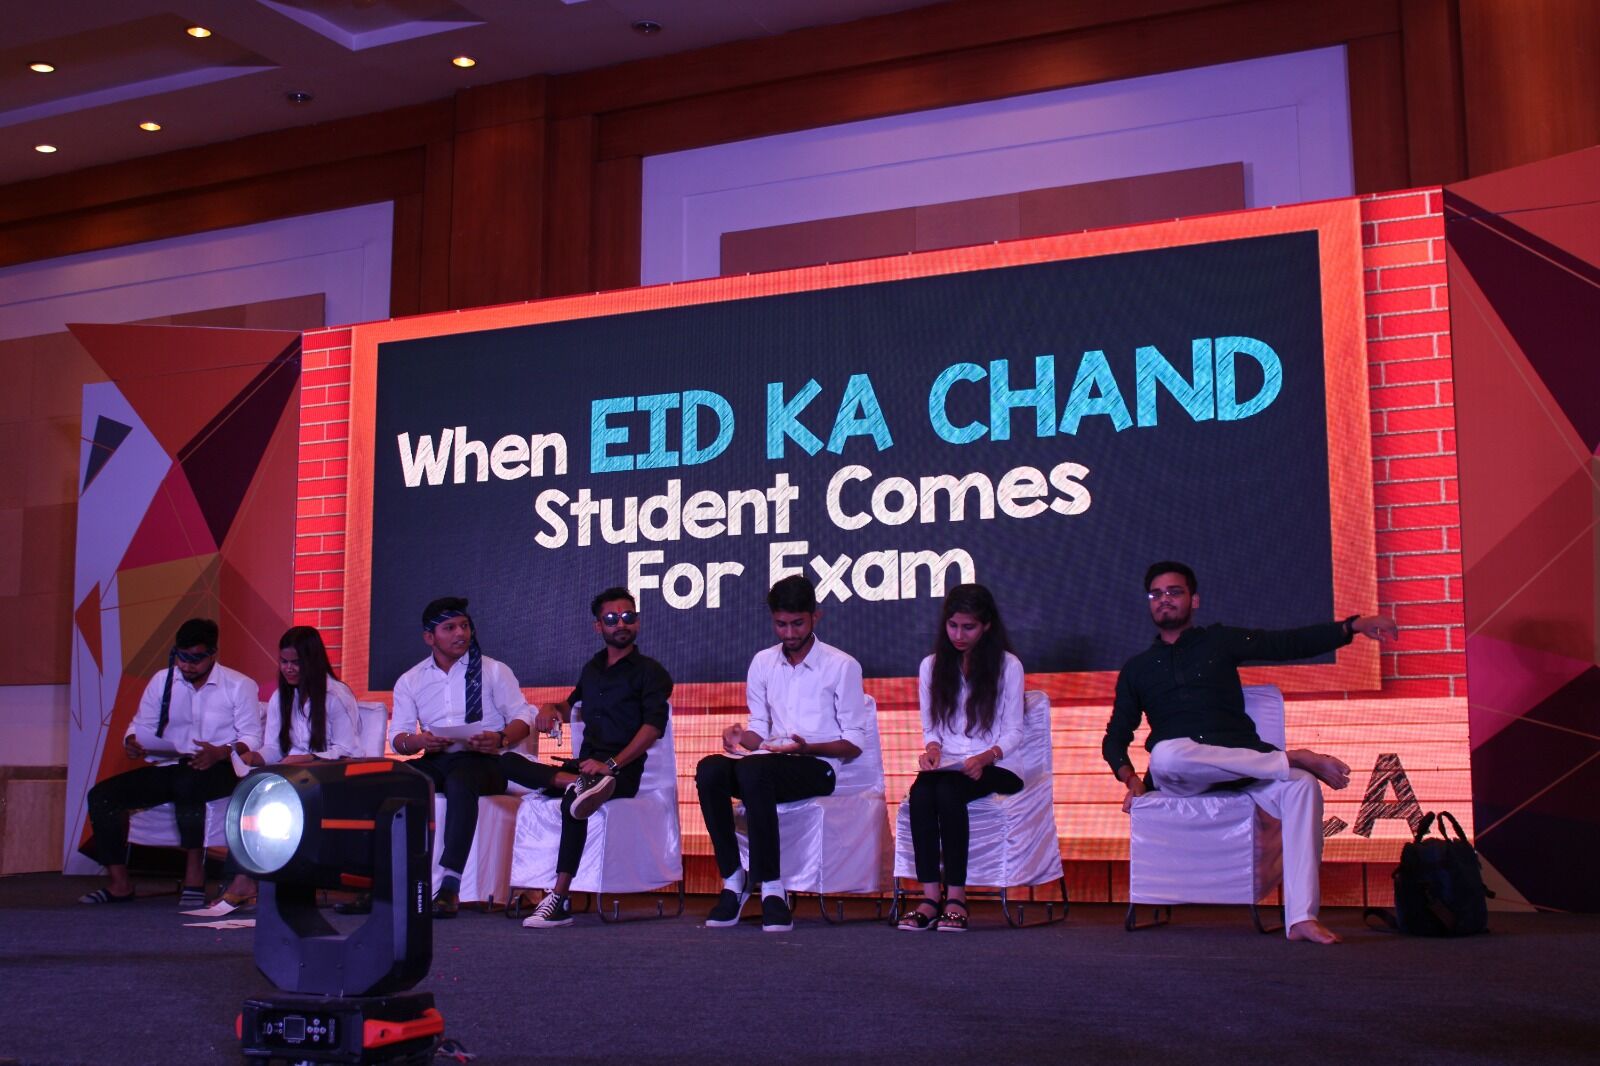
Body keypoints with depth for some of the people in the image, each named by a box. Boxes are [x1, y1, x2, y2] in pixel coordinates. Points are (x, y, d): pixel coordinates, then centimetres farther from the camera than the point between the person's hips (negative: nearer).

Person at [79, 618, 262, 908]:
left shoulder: (240, 686, 0)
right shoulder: (162, 681, 14)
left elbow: (252, 738, -7)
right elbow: (141, 724, 14)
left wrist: (221, 752, -27)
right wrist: (132, 741, -11)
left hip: (217, 770, -5)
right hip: (169, 767, 5)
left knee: (186, 783, -40)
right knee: (101, 795, -12)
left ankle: (194, 874, -29)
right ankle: (119, 883, -8)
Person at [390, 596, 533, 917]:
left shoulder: (493, 671, 13)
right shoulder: (410, 681, 18)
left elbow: (522, 718, 7)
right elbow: (397, 737, 11)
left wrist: (500, 739, -15)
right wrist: (417, 741, -13)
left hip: (482, 761, -3)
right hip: (434, 760, 4)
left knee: (460, 784, -38)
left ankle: (450, 885, -43)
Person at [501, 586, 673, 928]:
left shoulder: (649, 671, 2)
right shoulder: (592, 668, 22)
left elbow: (653, 726, -11)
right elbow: (573, 705, 37)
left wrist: (611, 765, -23)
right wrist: (552, 708, 10)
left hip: (622, 771, -6)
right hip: (583, 766, 6)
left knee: (572, 801, -36)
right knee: (508, 762, -10)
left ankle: (560, 900, -33)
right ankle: (576, 782, -31)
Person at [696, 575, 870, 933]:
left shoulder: (843, 666, 2)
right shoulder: (763, 662, 16)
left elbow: (854, 742, 1)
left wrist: (807, 747, -17)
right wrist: (742, 738, -8)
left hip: (817, 766, -5)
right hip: (770, 761, 5)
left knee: (754, 768, -37)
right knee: (709, 769, -27)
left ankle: (771, 887, -32)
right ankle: (733, 880, -22)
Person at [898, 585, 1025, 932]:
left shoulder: (1008, 666, 5)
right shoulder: (931, 666, 15)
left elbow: (1013, 733, 1)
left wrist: (985, 758, -18)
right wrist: (932, 750, -7)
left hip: (994, 768, -3)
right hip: (947, 765, 3)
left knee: (948, 791, -35)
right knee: (920, 792, -32)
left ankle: (956, 897, -33)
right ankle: (930, 896, -33)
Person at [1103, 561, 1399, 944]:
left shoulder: (1219, 641, 17)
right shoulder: (1137, 668, 18)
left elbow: (1290, 643, 9)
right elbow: (1116, 737, 17)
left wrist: (1354, 625, -4)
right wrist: (1130, 778, -4)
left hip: (1242, 762, 1)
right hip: (1180, 773, 0)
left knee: (1303, 785, -30)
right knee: (1165, 753, -37)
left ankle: (1302, 918, -36)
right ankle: (1293, 758, -24)